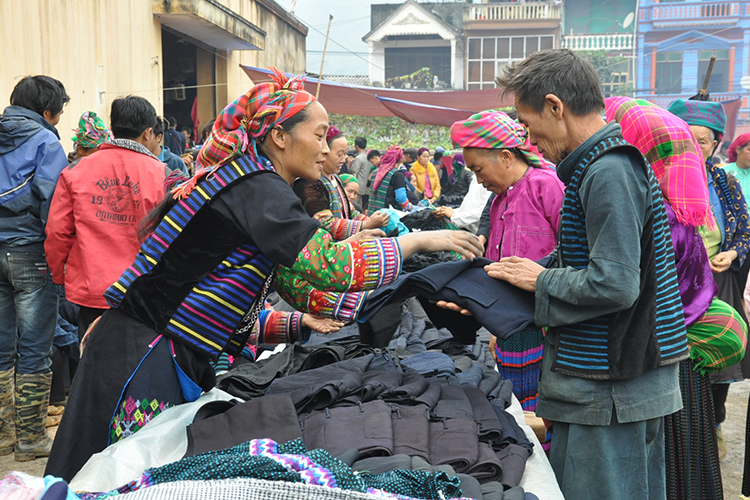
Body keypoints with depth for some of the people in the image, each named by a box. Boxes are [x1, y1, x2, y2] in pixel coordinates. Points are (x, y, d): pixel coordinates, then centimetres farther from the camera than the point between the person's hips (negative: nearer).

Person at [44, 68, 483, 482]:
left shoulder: (251, 183, 13)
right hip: (143, 355, -10)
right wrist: (418, 240, -14)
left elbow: (294, 282, 15)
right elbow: (327, 266, -26)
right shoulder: (254, 189, -17)